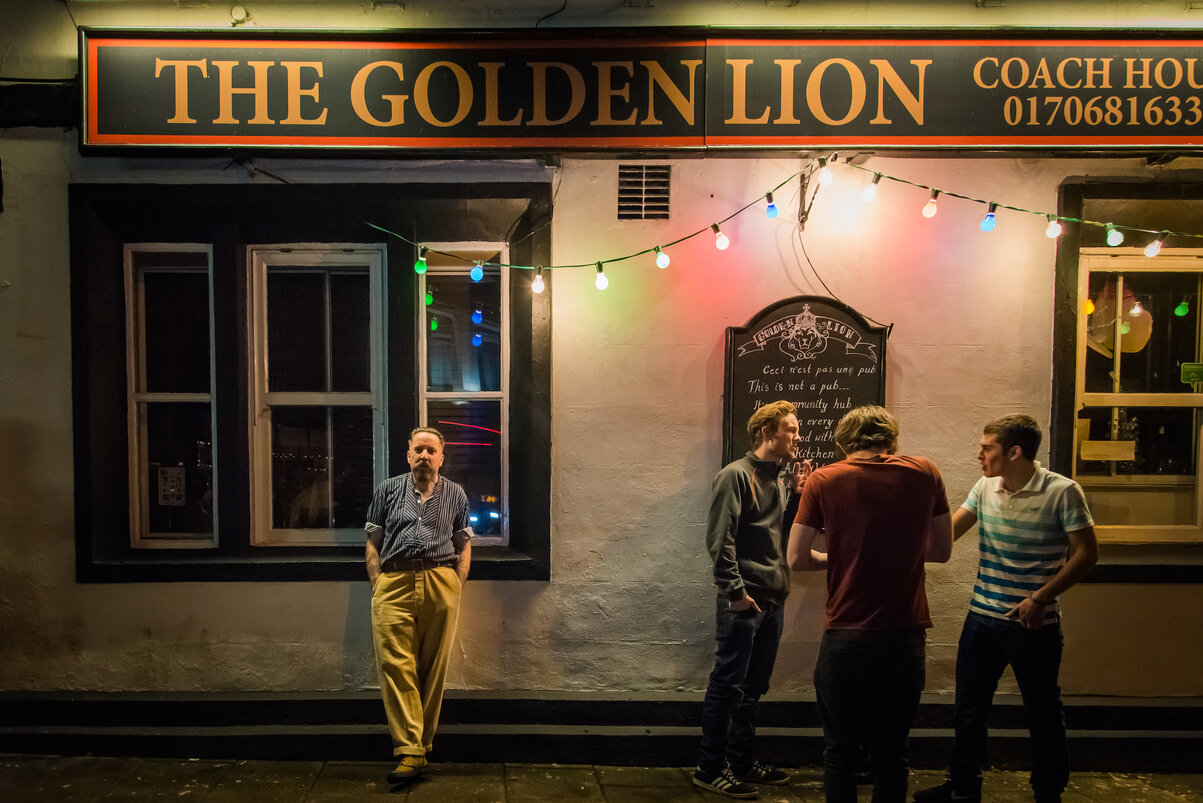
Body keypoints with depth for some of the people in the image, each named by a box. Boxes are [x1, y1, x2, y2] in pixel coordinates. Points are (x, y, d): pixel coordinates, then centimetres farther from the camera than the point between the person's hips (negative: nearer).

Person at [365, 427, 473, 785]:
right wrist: (376, 583, 3)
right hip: (394, 583, 0)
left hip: (440, 583, 1)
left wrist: (457, 585, 4)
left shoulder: (455, 494, 16)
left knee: (433, 668, 2)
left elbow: (464, 545, 16)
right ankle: (411, 751, -11)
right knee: (395, 664, -10)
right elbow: (373, 541, 13)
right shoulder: (388, 490, 15)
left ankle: (422, 741, 13)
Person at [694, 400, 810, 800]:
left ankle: (741, 762, 27)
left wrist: (797, 493, 4)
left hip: (772, 600, 8)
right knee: (727, 686, -1)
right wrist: (735, 591, -19)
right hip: (743, 602, -8)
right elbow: (720, 538, -16)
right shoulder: (736, 475, -10)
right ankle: (710, 769, 8)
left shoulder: (780, 479, 15)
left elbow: (786, 534, 15)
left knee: (753, 688, 16)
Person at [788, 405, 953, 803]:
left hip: (846, 636, -2)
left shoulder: (824, 480, -5)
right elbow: (942, 550, 9)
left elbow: (797, 558, -3)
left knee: (841, 748, 12)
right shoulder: (924, 474, 0)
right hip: (905, 636, 2)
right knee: (891, 749, 15)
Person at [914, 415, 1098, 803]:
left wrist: (1040, 599, -17)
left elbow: (1086, 553, -12)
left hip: (1033, 624, -5)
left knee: (1043, 714, 8)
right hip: (982, 618, 6)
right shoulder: (985, 488, 4)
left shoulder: (1062, 492, -13)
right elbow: (946, 532, 7)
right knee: (968, 708, 15)